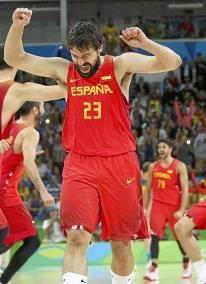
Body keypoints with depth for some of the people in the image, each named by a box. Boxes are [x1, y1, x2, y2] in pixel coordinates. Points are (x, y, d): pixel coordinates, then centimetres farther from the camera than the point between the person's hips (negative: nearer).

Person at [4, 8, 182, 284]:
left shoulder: (120, 66, 0)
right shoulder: (64, 70, 6)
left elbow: (173, 62, -7)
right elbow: (15, 59, 5)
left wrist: (145, 43, -25)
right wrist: (17, 27, -14)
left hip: (119, 165, 0)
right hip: (79, 166, 0)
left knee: (121, 242, 7)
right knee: (77, 236, -17)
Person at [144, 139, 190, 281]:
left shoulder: (179, 166, -5)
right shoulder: (153, 167, 6)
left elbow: (185, 189, -9)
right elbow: (149, 188, 13)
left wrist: (181, 210, -16)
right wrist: (146, 208, 8)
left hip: (174, 206, -2)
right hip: (157, 205, 2)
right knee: (155, 236, -12)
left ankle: (186, 263, 32)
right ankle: (154, 268, -16)